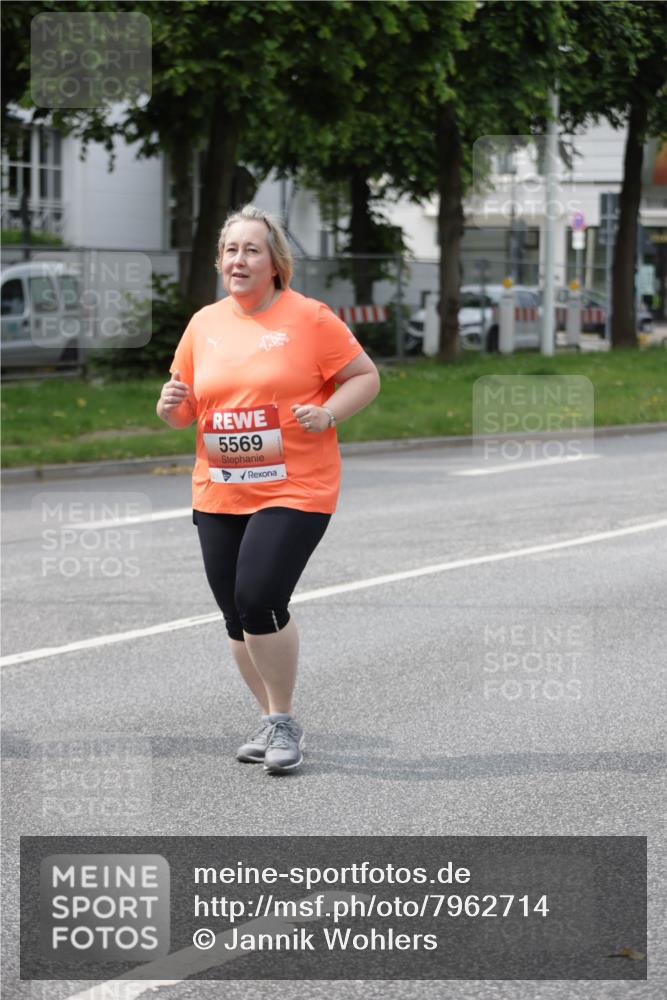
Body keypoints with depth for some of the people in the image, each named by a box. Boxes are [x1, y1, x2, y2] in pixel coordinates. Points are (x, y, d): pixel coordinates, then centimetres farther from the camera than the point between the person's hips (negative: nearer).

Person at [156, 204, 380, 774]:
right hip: (218, 495, 6)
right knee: (237, 615, 9)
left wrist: (328, 414, -16)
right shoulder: (203, 324, 9)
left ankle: (285, 720, 0)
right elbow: (184, 407, 17)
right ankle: (273, 720, 26)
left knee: (259, 600, -18)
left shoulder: (309, 318, -5)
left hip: (294, 490, -5)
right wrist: (172, 405, -6)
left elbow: (366, 377, 1)